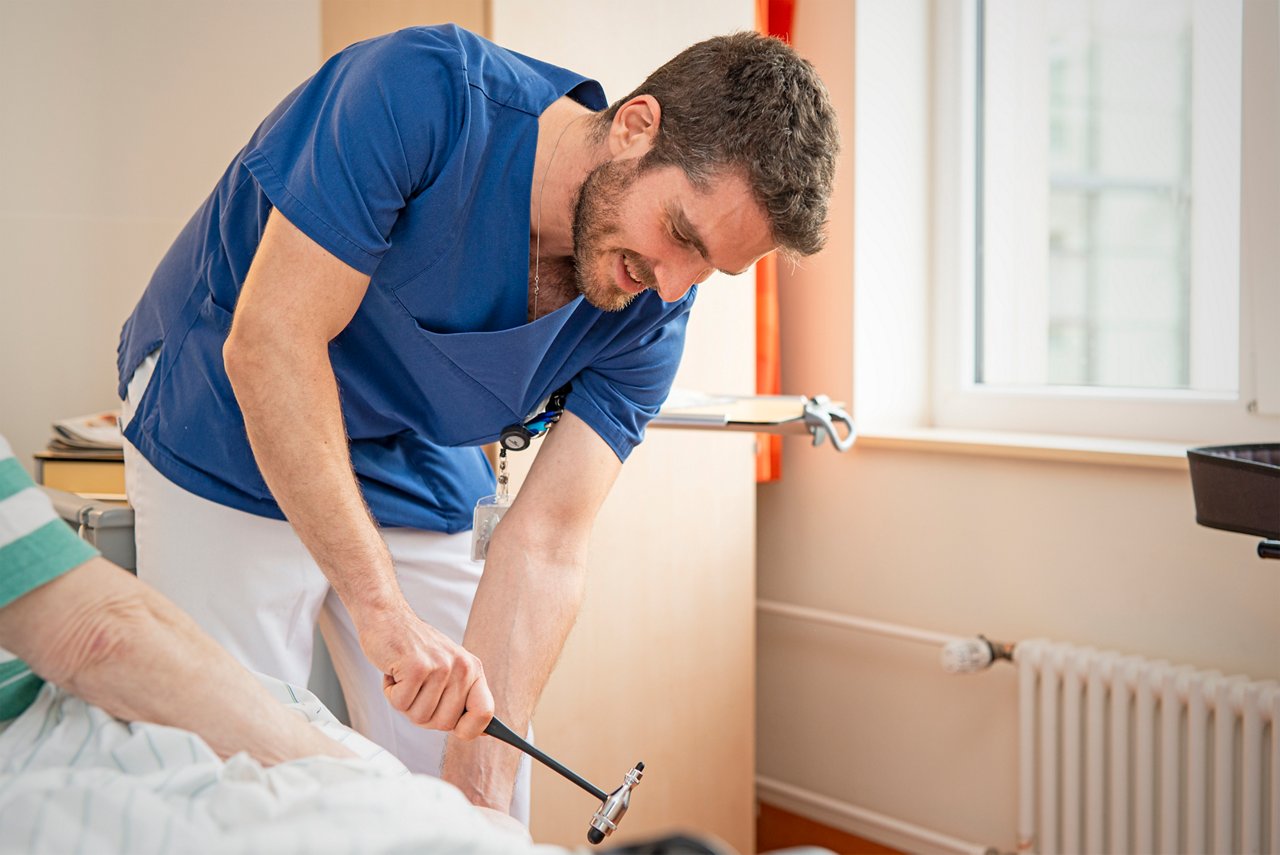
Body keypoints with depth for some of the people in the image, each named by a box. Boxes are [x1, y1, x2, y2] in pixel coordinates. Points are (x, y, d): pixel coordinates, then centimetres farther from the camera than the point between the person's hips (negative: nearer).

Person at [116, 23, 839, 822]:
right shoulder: (423, 91, -29)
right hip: (229, 464, -4)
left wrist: (481, 786, -26)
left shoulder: (651, 315, -14)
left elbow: (546, 545, -16)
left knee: (488, 805, 4)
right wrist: (384, 612, -35)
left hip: (420, 493, 4)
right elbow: (268, 341, -31)